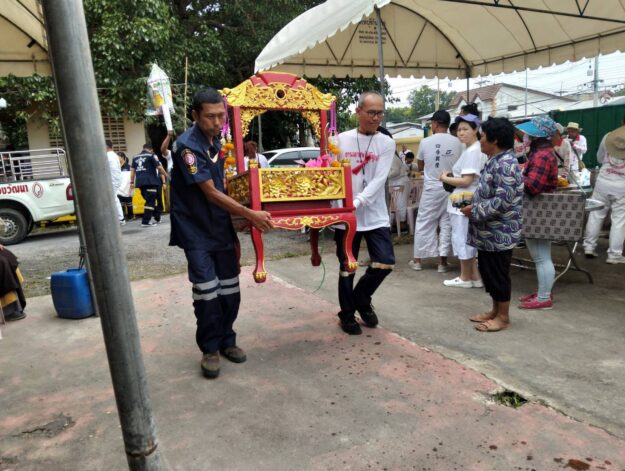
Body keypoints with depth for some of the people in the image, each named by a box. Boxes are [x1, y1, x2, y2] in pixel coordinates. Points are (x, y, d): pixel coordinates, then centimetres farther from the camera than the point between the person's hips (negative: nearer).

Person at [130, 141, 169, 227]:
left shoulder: (135, 157, 17)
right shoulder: (151, 156, 1)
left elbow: (132, 170, 17)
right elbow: (160, 167, -2)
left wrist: (132, 182, 21)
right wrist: (166, 175, 11)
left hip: (140, 182, 6)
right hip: (150, 181, -6)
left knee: (149, 200, 15)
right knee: (150, 202, -5)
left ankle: (157, 218, 22)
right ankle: (145, 222, -12)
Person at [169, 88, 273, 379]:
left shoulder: (217, 140, 6)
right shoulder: (187, 145, -18)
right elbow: (210, 193, -21)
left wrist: (235, 226, 17)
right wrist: (250, 215, -23)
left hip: (221, 226, 7)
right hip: (196, 230, -6)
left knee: (230, 288, 8)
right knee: (207, 291, -7)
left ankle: (227, 340, 24)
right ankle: (210, 349, 10)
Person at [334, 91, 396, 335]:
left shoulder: (386, 143, 0)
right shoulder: (341, 140, 0)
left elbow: (379, 180, -11)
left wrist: (357, 202, -23)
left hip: (375, 215, 1)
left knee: (385, 262, -4)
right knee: (347, 268, 7)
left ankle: (361, 299, 24)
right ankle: (347, 314, 26)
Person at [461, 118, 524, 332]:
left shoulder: (506, 164, -20)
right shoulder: (495, 161, 13)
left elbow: (502, 201, -26)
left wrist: (474, 210, -18)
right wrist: (474, 202, 6)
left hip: (499, 233, -10)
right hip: (488, 232, 10)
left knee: (498, 274, 2)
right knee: (488, 272, 17)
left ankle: (503, 317, 16)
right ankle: (495, 311, 30)